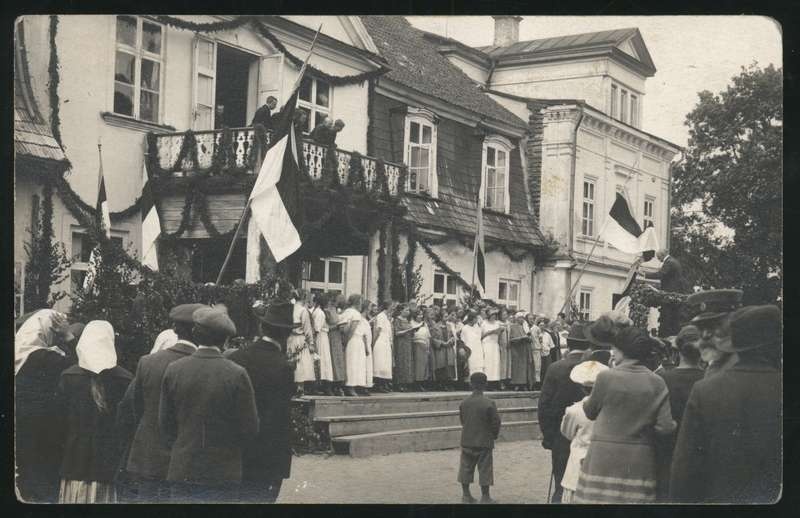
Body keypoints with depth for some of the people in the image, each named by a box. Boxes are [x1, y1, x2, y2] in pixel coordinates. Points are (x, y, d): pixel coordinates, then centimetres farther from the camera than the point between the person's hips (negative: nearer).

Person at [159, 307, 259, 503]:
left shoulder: (173, 370, -2)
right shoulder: (237, 374, -10)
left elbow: (165, 424, 4)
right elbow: (250, 429, -7)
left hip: (182, 472, 3)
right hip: (224, 475, -2)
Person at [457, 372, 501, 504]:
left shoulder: (463, 403, -3)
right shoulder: (489, 404, -14)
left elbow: (462, 420, 8)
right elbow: (496, 422, -9)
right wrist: (494, 436, 9)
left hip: (467, 442, 4)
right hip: (484, 442, -3)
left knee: (466, 468, 13)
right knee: (484, 469, 4)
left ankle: (466, 494, 19)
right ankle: (485, 497, 7)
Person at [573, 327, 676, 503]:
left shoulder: (606, 377, -8)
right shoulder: (657, 383, -1)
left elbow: (590, 412, 7)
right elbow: (666, 427, -4)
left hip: (605, 459, -3)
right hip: (640, 461, 3)